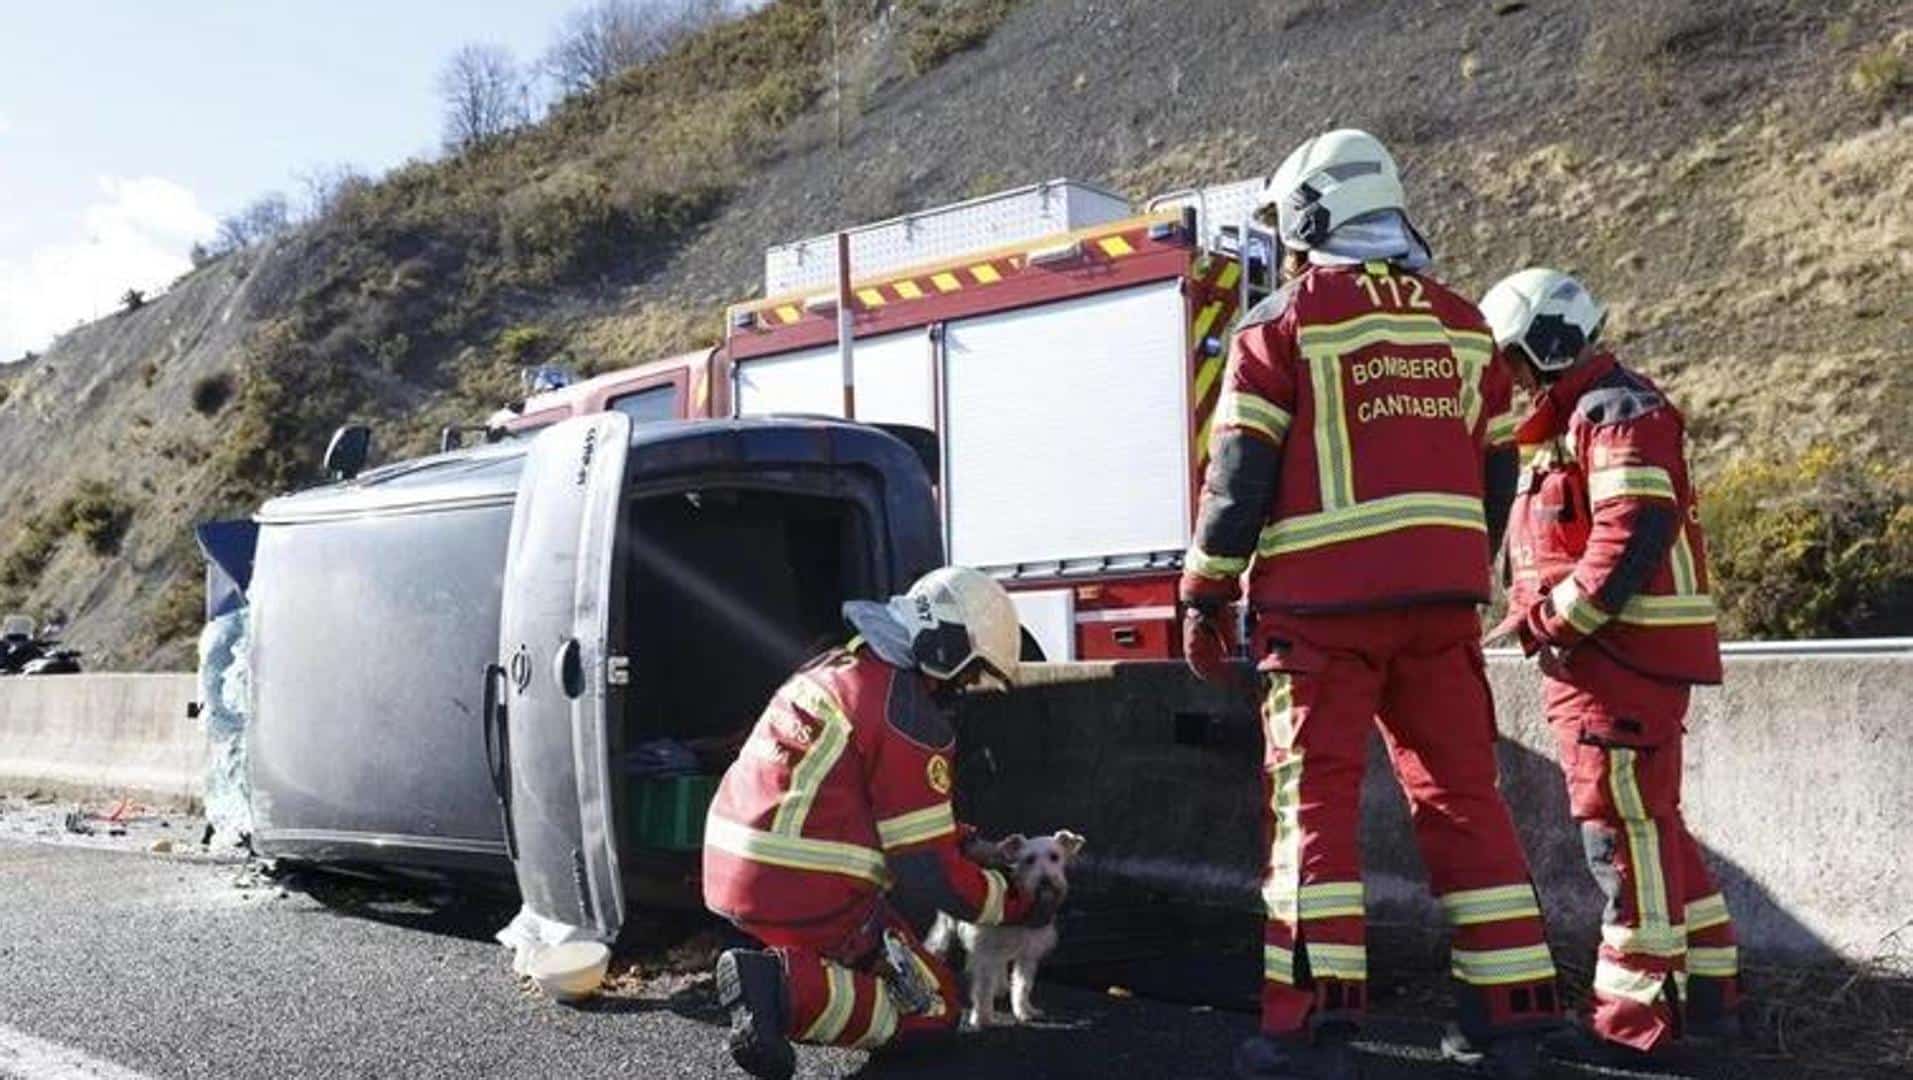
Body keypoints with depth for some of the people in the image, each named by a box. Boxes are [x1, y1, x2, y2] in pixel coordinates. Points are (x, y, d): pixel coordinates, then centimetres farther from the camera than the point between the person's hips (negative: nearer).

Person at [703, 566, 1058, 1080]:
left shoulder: (838, 667, 14)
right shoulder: (909, 718, -15)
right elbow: (932, 874, -12)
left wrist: (972, 843, 21)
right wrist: (1022, 907, 1)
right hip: (804, 895, -9)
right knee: (935, 1007, 5)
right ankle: (789, 987, -14)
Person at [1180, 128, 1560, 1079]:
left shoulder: (1287, 319, -3)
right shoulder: (1462, 322, 13)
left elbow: (1240, 472, -7)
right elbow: (1495, 472, 15)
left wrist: (1205, 596, -1)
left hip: (1325, 598, -5)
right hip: (1440, 598, 5)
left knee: (1315, 796, -1)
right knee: (1463, 794, 10)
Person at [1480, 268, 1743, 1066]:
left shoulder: (1615, 410, -11)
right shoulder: (1571, 419, 22)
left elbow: (1635, 532, -23)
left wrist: (1556, 618, -20)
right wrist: (1544, 617, 11)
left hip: (1624, 650, -11)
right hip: (1596, 657, 11)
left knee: (1623, 824, -9)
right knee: (1647, 821, 16)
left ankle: (1635, 1019, -4)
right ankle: (1706, 986, 26)